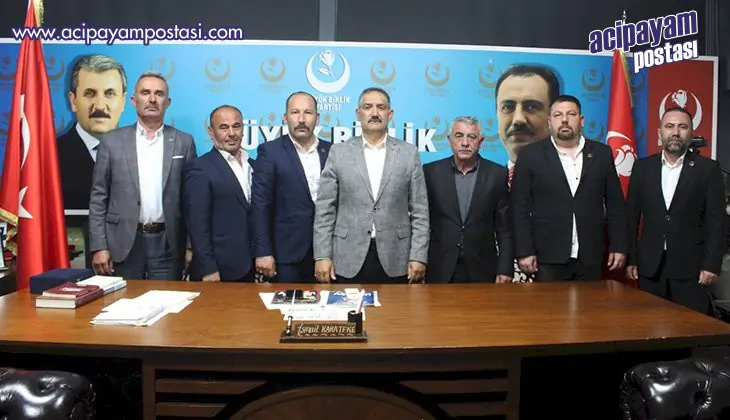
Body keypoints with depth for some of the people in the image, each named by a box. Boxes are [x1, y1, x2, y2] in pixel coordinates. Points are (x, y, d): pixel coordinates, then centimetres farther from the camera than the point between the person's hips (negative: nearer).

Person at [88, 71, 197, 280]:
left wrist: (191, 245, 0)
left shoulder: (184, 142, 5)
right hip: (124, 243, 0)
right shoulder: (112, 141, 4)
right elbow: (98, 197, 4)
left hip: (167, 244, 0)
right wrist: (99, 247, -3)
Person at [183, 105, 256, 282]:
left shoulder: (252, 165, 11)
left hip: (249, 267, 6)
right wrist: (208, 269, -16)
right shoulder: (199, 168, -9)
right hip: (219, 270, -6)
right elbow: (197, 223, -13)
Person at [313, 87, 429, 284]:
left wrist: (418, 256, -4)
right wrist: (322, 255, -5)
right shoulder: (339, 152, 4)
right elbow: (325, 208, 2)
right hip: (349, 258, 0)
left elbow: (419, 210, 3)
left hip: (395, 259, 1)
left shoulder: (409, 153, 5)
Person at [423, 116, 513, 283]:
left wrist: (505, 270, -3)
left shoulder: (498, 174, -1)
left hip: (482, 270, 0)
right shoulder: (431, 172, 0)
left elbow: (505, 228, 1)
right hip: (440, 270, 0)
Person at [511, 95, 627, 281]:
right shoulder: (530, 155, 0)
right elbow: (521, 208, -3)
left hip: (590, 257, 3)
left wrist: (618, 246, 4)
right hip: (548, 257, -2)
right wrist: (524, 252, -8)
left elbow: (616, 204, 10)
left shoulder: (601, 153, 8)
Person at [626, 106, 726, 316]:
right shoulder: (642, 167, 7)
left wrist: (712, 264, -8)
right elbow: (632, 216, 7)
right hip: (650, 266, 2)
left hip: (691, 265, -2)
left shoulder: (708, 169, 1)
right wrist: (631, 259, 3)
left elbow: (716, 220, -2)